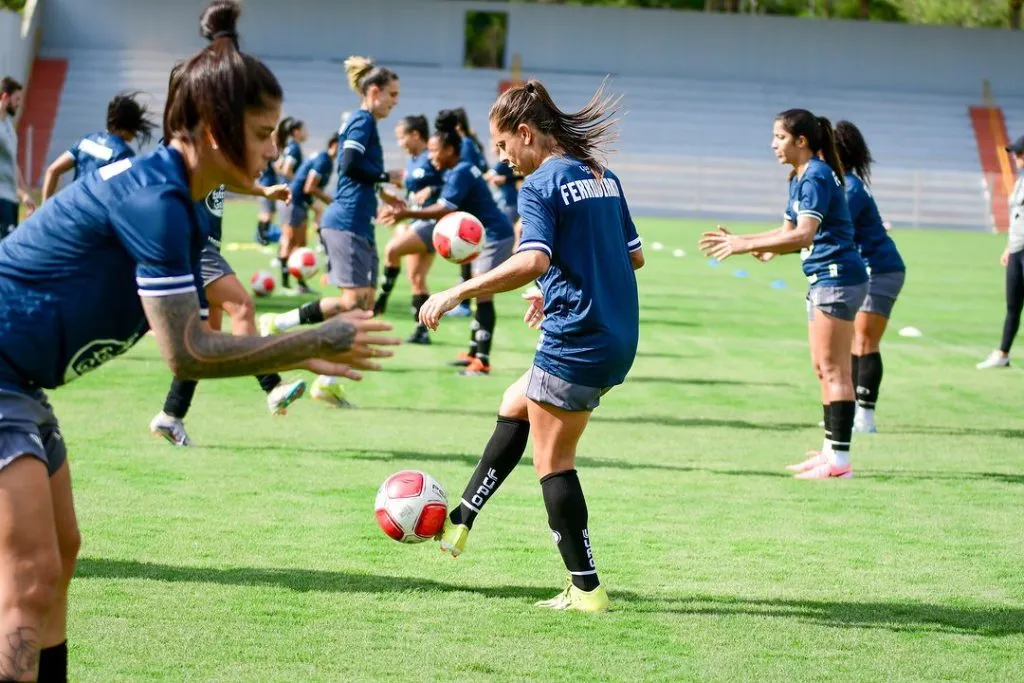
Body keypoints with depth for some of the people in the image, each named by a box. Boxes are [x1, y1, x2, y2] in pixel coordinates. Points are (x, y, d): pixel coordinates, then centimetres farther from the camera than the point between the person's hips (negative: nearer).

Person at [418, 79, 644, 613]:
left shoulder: (540, 184, -12)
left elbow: (533, 261, -27)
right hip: (619, 338, 9)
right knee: (515, 403, 25)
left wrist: (457, 293, -23)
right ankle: (458, 523, 28)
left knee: (552, 460, 2)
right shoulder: (602, 177, 13)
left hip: (576, 343, -9)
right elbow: (633, 255, 19)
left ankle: (587, 589, 2)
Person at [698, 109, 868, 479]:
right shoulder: (799, 179, 14)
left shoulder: (816, 177, -17)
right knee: (824, 369, 13)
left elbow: (803, 235, -27)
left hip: (837, 278, -10)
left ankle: (839, 459, -7)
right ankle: (830, 450, 18)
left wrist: (745, 245, -28)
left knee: (834, 368, -8)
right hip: (823, 281, 10)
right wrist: (741, 241, 9)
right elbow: (790, 230, 20)